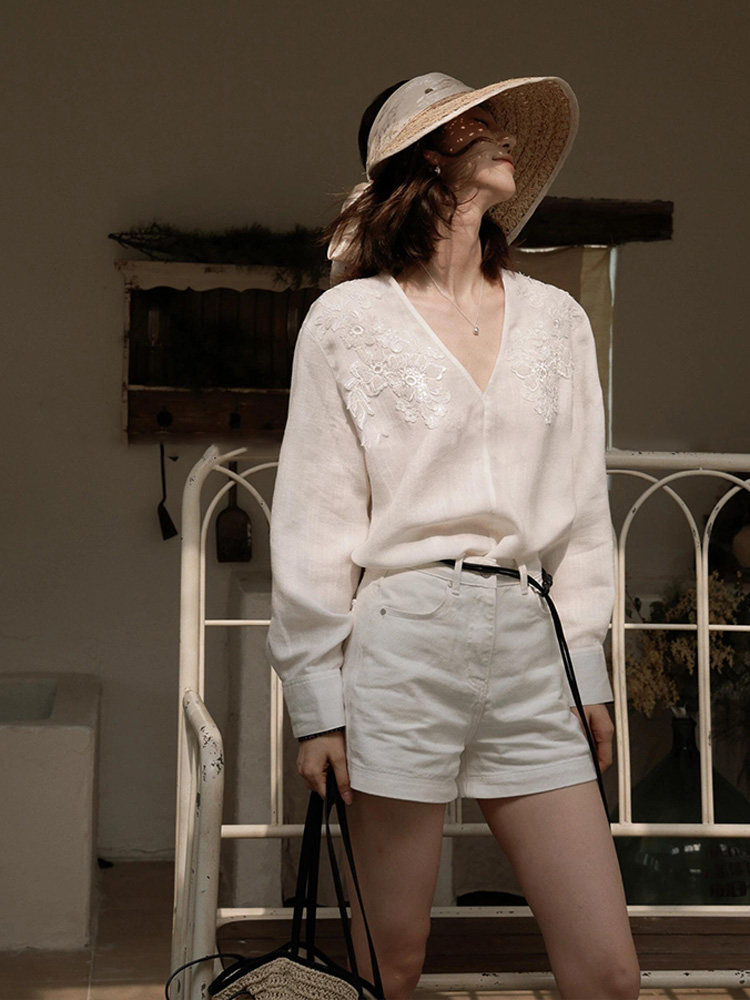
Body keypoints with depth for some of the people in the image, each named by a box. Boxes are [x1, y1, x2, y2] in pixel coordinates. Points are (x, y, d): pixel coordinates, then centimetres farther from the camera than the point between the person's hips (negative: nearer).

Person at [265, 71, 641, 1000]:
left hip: (531, 644, 4)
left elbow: (581, 508, 14)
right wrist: (316, 698, -2)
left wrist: (588, 669, 12)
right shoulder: (348, 318, 1)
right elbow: (312, 520, 0)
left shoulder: (558, 319, 12)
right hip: (402, 640, -3)